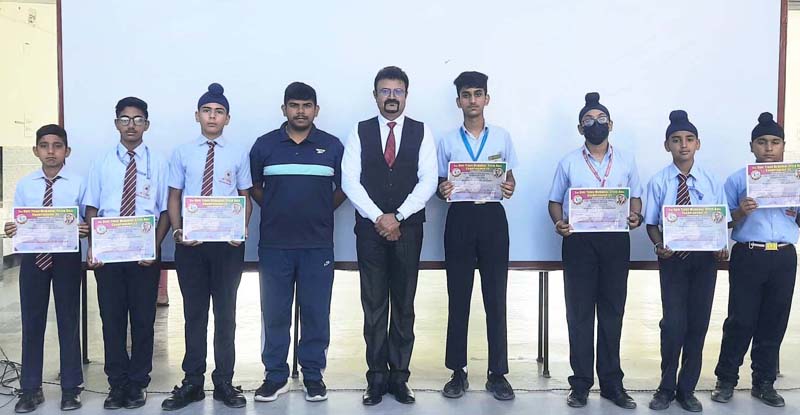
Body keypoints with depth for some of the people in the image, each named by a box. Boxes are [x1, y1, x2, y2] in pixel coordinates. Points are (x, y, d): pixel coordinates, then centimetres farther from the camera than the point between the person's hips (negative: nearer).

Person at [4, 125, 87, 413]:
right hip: (32, 257, 2)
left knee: (68, 321, 7)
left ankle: (70, 388, 20)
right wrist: (11, 231, -16)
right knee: (32, 322, 9)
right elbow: (17, 225, 6)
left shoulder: (79, 184, -4)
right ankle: (30, 389, 22)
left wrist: (85, 230, -25)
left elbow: (87, 223, -3)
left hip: (67, 257, -2)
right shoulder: (24, 185, 4)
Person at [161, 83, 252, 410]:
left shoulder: (238, 153, 1)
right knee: (194, 313, 10)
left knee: (226, 313, 9)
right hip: (190, 242, 1)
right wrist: (178, 231, -9)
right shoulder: (182, 153, 3)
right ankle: (192, 383, 22)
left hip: (228, 242, 0)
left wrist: (243, 229, -11)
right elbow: (174, 197, 5)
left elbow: (245, 197, 5)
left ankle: (224, 382, 21)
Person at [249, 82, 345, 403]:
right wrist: (276, 211, 8)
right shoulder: (264, 145, 4)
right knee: (274, 313, 5)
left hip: (318, 244, 0)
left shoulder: (333, 146, 4)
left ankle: (313, 375, 18)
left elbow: (342, 189, 11)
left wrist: (320, 213, 7)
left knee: (316, 312, 4)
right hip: (274, 244, 1)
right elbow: (254, 187, 13)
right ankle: (275, 376, 18)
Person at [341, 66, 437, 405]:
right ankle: (377, 377, 12)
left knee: (404, 306, 5)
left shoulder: (422, 132, 5)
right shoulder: (359, 132, 6)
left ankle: (400, 376, 14)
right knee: (374, 305, 4)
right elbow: (350, 181, -3)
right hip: (369, 228, 0)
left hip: (408, 228, 0)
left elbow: (428, 181, -3)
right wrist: (378, 218, -12)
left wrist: (397, 217, -12)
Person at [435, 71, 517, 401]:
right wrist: (443, 191, -13)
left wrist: (509, 188, -12)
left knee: (495, 296, 2)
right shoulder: (448, 141, 8)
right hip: (459, 218, 0)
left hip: (492, 217, 0)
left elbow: (510, 179, 12)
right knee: (458, 297, 3)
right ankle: (458, 371, 12)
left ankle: (497, 373, 10)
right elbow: (440, 184, 10)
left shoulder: (502, 137, 8)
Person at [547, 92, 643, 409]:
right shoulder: (568, 163, 6)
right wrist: (558, 223, -12)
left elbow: (636, 197, 14)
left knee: (612, 311, 7)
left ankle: (611, 382, 18)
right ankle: (581, 383, 12)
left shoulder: (626, 160, 10)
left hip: (615, 240, 1)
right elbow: (555, 201, 8)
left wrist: (636, 216, -8)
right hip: (579, 241, -1)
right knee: (579, 312, 3)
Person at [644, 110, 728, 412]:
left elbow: (721, 221, 4)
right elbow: (652, 224, -2)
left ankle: (687, 389, 25)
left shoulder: (712, 182, 1)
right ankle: (666, 388, 18)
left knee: (698, 323, 9)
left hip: (704, 258, 2)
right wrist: (659, 246, -20)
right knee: (673, 323, -4)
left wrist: (722, 247, -13)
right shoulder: (659, 182, -5)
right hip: (673, 259, -2)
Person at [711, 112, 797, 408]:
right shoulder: (737, 180, 2)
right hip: (748, 256, -3)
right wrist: (741, 212, -17)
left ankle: (764, 383, 22)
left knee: (774, 322, 9)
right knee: (740, 320, 0)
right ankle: (726, 380, 14)